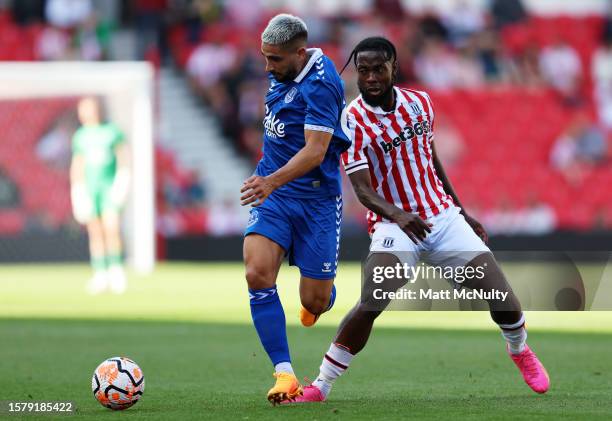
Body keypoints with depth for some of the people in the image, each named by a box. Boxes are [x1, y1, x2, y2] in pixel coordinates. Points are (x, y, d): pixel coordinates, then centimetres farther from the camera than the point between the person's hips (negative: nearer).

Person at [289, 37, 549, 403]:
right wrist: (397, 215, -41)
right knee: (371, 303, -27)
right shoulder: (353, 121, -14)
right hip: (394, 223, -4)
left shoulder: (420, 102, 2)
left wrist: (462, 210, 22)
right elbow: (362, 189, -22)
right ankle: (320, 388, -17)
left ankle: (520, 349, 31)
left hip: (443, 215, 4)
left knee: (497, 288, -2)